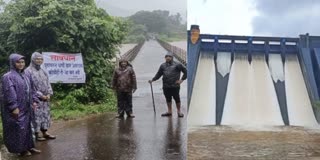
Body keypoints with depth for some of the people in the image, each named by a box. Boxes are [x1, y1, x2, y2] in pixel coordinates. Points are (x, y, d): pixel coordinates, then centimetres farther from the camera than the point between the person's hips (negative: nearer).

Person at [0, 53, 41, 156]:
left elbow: (31, 90, 16)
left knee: (27, 126, 14)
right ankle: (20, 149, 10)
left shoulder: (27, 76, 11)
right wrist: (14, 107, -24)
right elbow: (9, 93, -19)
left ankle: (29, 146, 23)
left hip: (26, 107, 8)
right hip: (16, 108, -8)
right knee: (18, 128, -1)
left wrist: (34, 101, 7)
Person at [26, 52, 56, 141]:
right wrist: (40, 95, -14)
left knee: (45, 114, 10)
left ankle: (45, 132, 18)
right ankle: (36, 135, 5)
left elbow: (47, 83, 15)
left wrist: (49, 94, -1)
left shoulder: (43, 71, 14)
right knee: (36, 116, -3)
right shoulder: (28, 71, -9)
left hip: (45, 98, 7)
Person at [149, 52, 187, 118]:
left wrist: (182, 80, -3)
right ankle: (169, 111, 22)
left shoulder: (177, 65, -2)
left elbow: (185, 71, 2)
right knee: (168, 99, 11)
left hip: (175, 86, -4)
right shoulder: (163, 65, 10)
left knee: (177, 98, 1)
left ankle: (179, 111, 14)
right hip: (166, 86, 4)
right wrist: (153, 80, 0)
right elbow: (158, 74, 12)